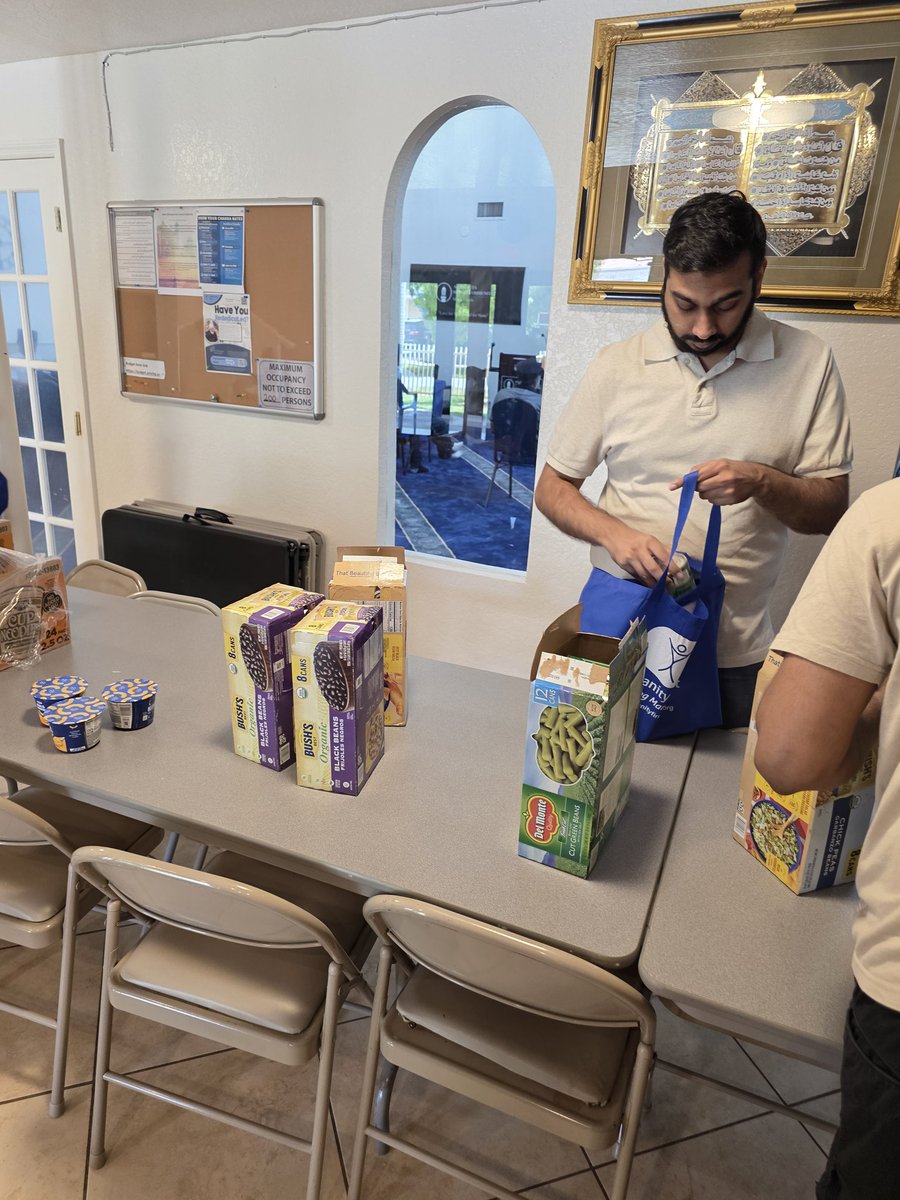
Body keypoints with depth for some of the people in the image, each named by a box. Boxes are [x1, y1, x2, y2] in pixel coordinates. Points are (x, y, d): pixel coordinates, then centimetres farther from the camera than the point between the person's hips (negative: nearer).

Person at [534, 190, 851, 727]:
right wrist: (616, 534, -16)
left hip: (736, 649, 0)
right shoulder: (617, 366, -2)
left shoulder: (808, 363, -3)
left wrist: (762, 482, -21)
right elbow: (553, 488, 3)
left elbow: (831, 511, 0)